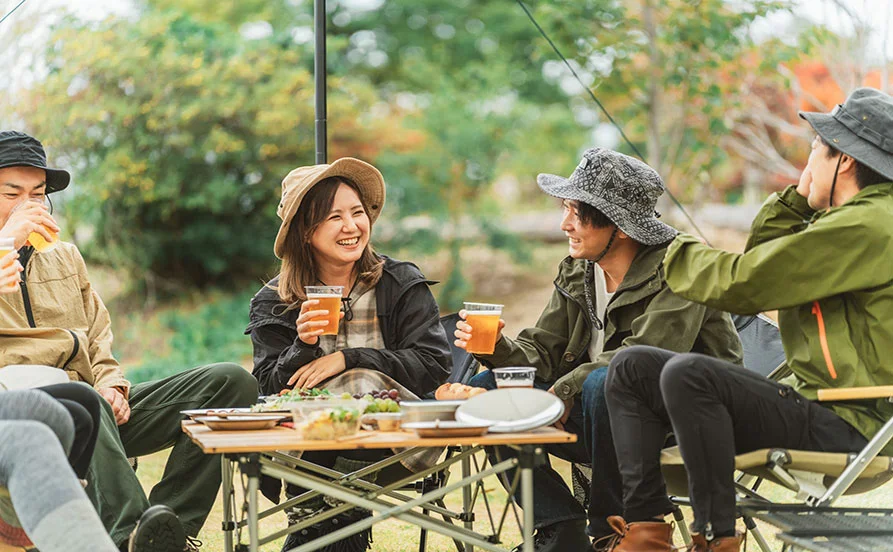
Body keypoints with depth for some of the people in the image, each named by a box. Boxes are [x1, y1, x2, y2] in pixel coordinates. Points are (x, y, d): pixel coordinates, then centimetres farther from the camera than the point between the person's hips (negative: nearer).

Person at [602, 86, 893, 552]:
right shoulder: (855, 218, 17)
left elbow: (743, 282, -19)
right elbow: (762, 256, 24)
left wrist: (680, 254, 0)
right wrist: (801, 196, 10)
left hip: (845, 426, -11)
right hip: (807, 395, 11)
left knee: (687, 374, -31)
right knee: (633, 367, 5)